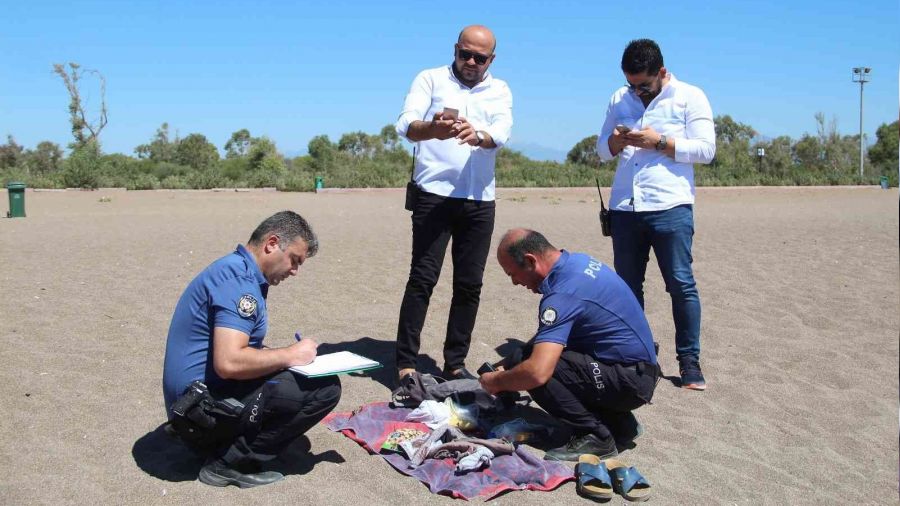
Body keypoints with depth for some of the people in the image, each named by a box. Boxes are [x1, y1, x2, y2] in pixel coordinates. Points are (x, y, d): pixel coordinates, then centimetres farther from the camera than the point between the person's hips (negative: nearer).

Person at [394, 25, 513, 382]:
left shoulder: (500, 91, 13)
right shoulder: (430, 79, 6)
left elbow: (502, 133, -6)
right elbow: (405, 124, -9)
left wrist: (477, 135, -30)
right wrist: (433, 129, -33)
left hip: (480, 201, 3)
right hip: (434, 194, -3)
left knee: (470, 284, 5)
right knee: (423, 278, -7)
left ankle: (455, 363, 15)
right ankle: (406, 364, -2)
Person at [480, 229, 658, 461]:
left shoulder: (563, 293, -25)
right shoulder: (578, 260, 5)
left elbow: (537, 372, -34)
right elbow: (552, 335, 18)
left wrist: (495, 382, -13)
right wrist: (509, 364, 12)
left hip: (630, 381, -10)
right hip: (639, 373, 10)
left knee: (535, 367, -21)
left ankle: (596, 436, -5)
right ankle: (620, 424, 16)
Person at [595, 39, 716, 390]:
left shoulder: (690, 97, 2)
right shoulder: (619, 99, 15)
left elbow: (706, 149, -4)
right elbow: (602, 149, 17)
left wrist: (659, 141, -14)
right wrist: (615, 142, -6)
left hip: (670, 207, -4)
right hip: (624, 207, 5)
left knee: (681, 285, -3)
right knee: (627, 286, 9)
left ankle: (689, 361, 7)